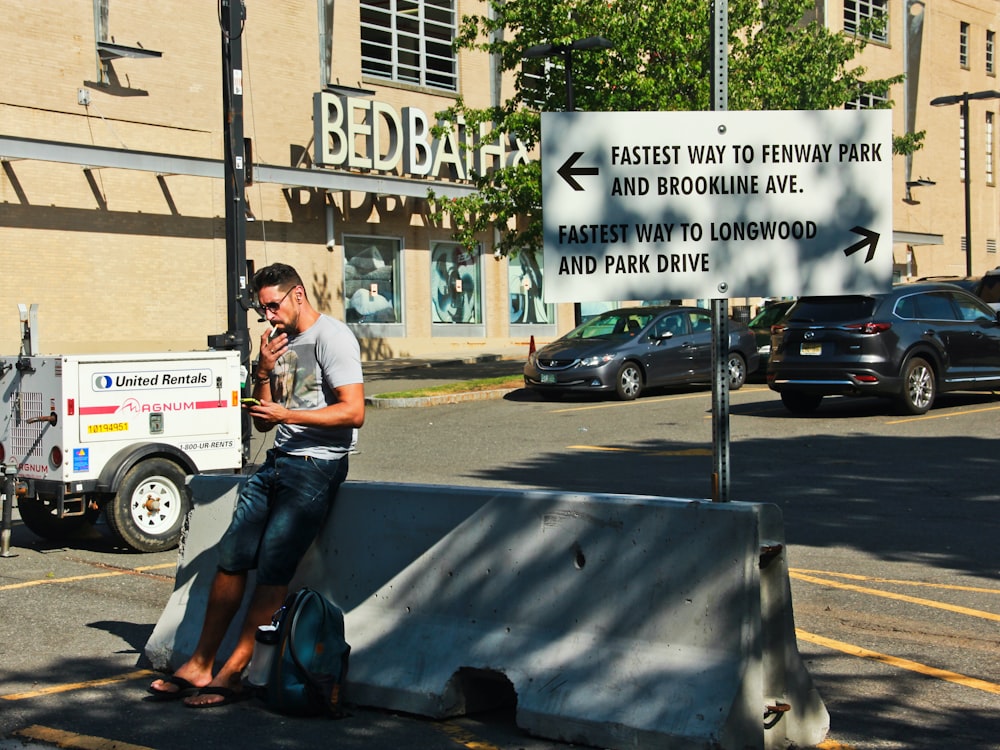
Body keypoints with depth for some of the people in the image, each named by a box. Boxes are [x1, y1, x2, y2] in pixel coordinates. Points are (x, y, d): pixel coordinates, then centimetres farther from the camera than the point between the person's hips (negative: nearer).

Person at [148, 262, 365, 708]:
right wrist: (264, 373, 2)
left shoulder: (331, 338, -7)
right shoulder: (281, 342, 18)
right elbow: (263, 423, 18)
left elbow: (354, 412, -17)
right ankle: (200, 666, 7)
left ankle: (233, 675, -7)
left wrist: (287, 415, -19)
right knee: (231, 559, 1)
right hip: (278, 461, 8)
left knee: (272, 571, -12)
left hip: (317, 466, -8)